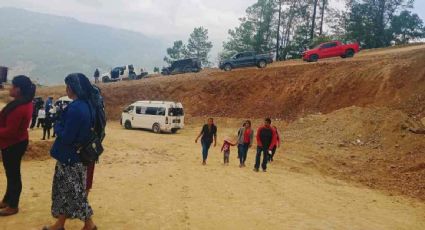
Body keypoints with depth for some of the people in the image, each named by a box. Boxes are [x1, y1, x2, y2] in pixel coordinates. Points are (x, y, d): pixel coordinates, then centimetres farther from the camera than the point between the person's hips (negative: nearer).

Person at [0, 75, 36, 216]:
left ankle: (13, 206, 17)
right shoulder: (25, 103, 4)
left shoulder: (18, 108, -28)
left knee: (13, 174, 3)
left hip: (12, 144, -10)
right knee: (11, 173, 20)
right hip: (17, 142, 10)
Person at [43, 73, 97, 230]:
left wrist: (57, 126, -6)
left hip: (71, 158, -9)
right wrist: (61, 124, 6)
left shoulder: (76, 108, -25)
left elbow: (66, 137, -23)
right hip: (74, 155, 9)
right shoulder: (85, 105, 5)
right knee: (64, 190, 18)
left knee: (75, 192, 4)